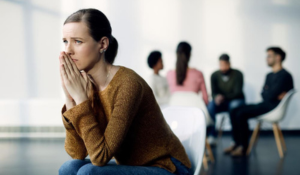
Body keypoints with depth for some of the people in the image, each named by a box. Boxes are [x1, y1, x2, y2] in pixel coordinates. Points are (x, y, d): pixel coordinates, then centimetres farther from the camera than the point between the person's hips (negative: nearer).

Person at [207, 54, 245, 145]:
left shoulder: (237, 74, -9)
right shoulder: (214, 75, -1)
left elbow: (237, 92, -15)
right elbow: (214, 92, -4)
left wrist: (224, 97, -33)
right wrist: (216, 97, -30)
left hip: (236, 100, -2)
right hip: (221, 103, 2)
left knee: (235, 106, -38)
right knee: (210, 106, -30)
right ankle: (211, 136, -33)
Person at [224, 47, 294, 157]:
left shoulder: (284, 75, -13)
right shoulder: (270, 75, 19)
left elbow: (272, 96, -20)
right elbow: (263, 94, 10)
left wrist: (266, 92, 1)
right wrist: (269, 93, -12)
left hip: (274, 107, -9)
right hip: (265, 104, 9)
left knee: (241, 114, -24)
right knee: (234, 112, -3)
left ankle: (244, 147, -15)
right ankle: (237, 143, -1)